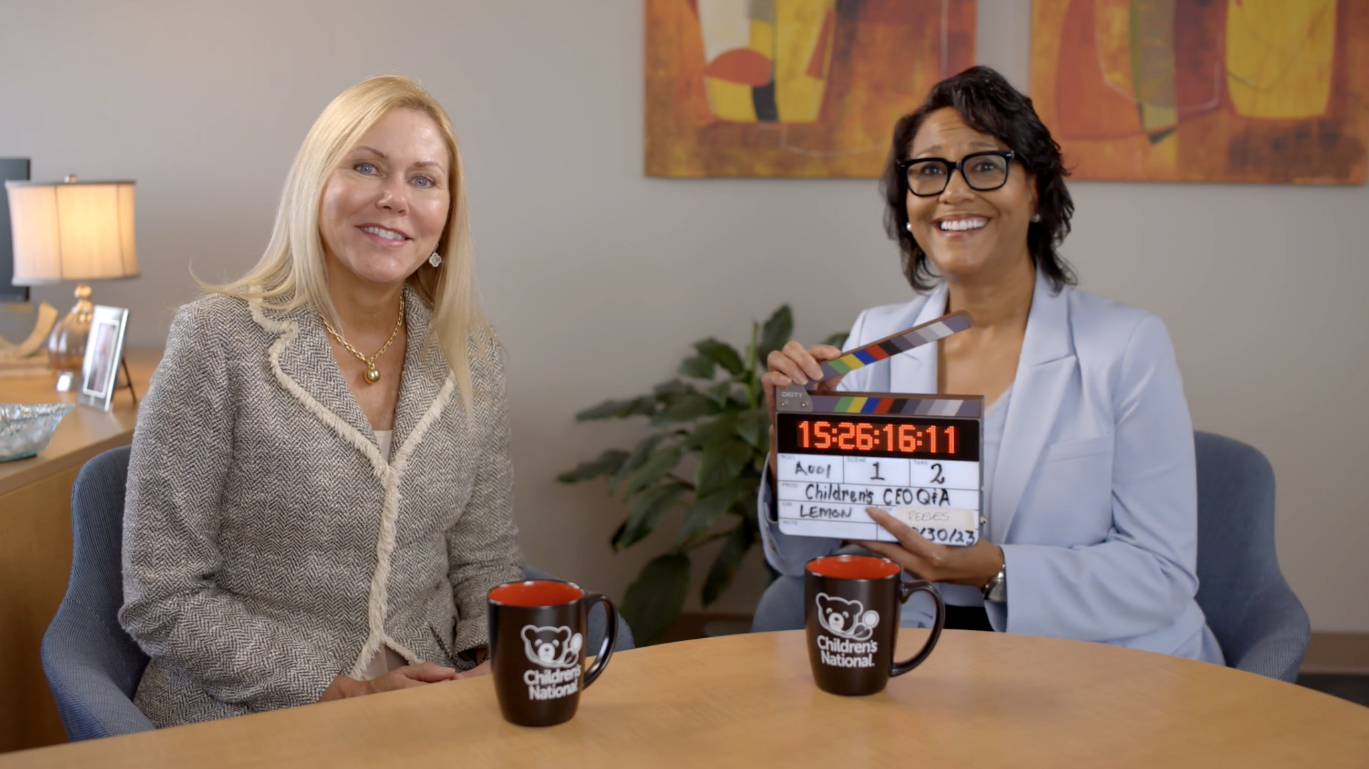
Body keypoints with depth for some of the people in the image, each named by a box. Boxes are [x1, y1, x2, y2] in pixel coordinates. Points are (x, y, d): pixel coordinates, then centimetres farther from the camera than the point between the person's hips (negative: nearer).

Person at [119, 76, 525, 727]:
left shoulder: (471, 356, 5)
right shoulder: (218, 343, -9)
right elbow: (162, 600, -9)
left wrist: (500, 665, -7)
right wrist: (347, 692, -14)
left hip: (428, 711, 4)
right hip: (240, 725, -3)